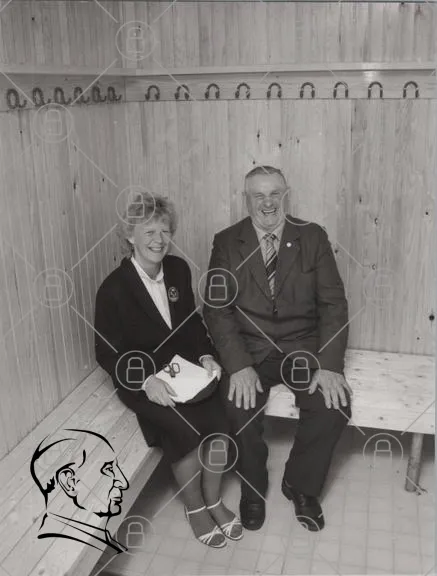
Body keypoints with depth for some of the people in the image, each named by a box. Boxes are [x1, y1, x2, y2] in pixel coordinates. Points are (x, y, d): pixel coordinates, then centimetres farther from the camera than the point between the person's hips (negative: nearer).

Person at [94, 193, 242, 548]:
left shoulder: (179, 269, 0)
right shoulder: (114, 288, -15)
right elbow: (107, 353, -11)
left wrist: (206, 355, -6)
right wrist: (147, 381, -24)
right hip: (140, 380, -4)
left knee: (220, 423, -18)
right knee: (188, 431, -25)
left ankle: (213, 500, 8)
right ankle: (195, 508, 4)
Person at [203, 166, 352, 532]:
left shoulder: (313, 237, 0)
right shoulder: (227, 243, -1)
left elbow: (334, 303, -4)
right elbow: (217, 309, -7)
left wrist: (329, 365, -17)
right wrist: (238, 365, -21)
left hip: (304, 346, 1)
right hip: (250, 347, 0)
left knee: (335, 404, -23)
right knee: (239, 406, -26)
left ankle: (300, 484, 7)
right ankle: (253, 489, 6)